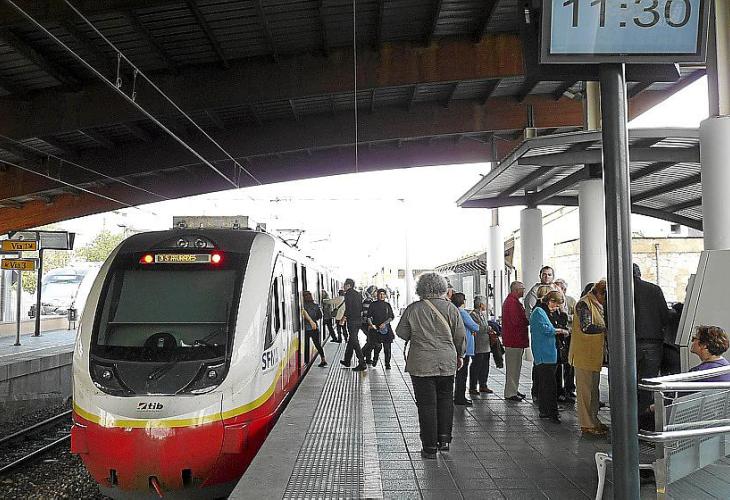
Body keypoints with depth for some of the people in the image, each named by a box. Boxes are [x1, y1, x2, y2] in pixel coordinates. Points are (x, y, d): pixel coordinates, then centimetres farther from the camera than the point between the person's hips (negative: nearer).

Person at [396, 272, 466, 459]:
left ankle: (430, 447, 10)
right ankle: (444, 438, 16)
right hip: (447, 362, 2)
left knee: (426, 404, 5)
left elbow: (401, 333, 3)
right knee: (445, 399, 19)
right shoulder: (450, 308, -3)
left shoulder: (412, 309, -6)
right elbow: (460, 335, 2)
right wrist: (460, 355, 17)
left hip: (421, 364, -1)